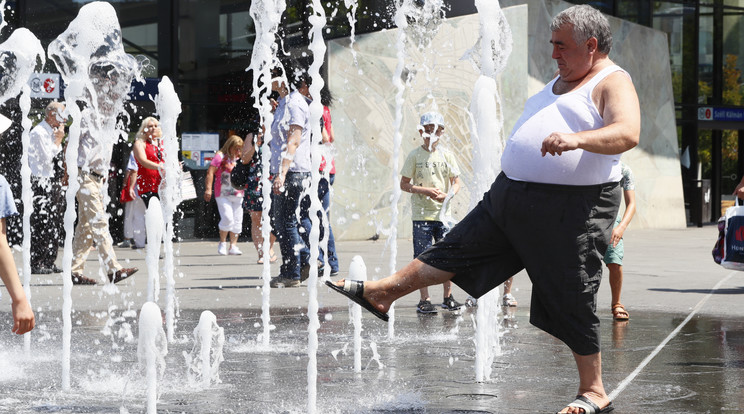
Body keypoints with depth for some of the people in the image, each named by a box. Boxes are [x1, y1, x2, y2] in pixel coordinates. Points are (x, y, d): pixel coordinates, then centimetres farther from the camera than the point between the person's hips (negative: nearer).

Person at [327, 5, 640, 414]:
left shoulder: (613, 83, -9)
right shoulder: (562, 80, 19)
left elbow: (628, 133, -28)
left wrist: (577, 139, -44)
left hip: (573, 210, -8)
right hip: (512, 196, 8)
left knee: (571, 302, -3)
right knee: (457, 249, 11)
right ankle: (381, 293, 17)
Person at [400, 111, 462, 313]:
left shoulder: (446, 155, 6)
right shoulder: (415, 156, -1)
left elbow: (456, 182, 8)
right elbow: (404, 184, -1)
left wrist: (447, 195, -13)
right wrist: (426, 191, -14)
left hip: (443, 213, 3)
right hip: (422, 215, -3)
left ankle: (448, 297, 17)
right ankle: (424, 300, 4)